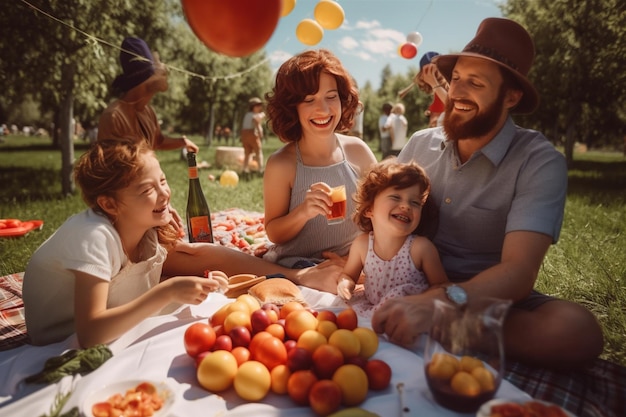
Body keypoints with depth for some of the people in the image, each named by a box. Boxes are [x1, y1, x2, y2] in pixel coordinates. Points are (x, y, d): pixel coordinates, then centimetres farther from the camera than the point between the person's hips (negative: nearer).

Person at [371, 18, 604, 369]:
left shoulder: (540, 163, -14)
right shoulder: (419, 144, -2)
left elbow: (519, 271, -25)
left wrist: (439, 303, -44)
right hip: (415, 284, 3)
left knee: (577, 330, -32)